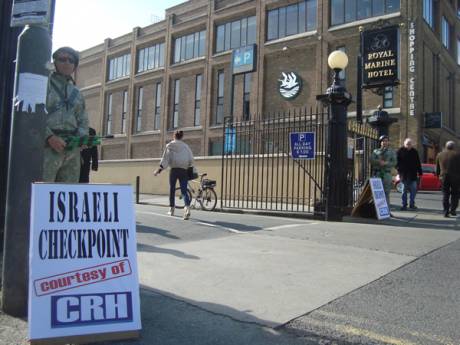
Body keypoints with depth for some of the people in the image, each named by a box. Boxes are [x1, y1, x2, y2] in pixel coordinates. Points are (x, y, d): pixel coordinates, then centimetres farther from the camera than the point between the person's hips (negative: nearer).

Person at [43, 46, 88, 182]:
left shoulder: (77, 93, 23)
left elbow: (83, 120, 21)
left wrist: (83, 138, -1)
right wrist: (49, 136, -18)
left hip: (72, 149, 5)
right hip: (47, 145, -5)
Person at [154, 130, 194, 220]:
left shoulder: (169, 146, 3)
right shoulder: (185, 146, 7)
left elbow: (165, 159, -5)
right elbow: (191, 160, 3)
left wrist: (159, 169, -4)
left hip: (174, 170, -1)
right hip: (183, 170, 1)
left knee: (172, 190, 15)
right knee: (184, 191, -3)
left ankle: (171, 209, 23)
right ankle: (187, 207, -26)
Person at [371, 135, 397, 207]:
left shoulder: (392, 152, 16)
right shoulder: (375, 151, 18)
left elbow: (394, 162, 4)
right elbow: (372, 160, 3)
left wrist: (385, 163, -12)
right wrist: (379, 161, -14)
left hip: (386, 173, -1)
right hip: (376, 173, 1)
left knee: (386, 193, -4)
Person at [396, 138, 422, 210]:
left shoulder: (414, 151, 8)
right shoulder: (400, 151, 0)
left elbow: (418, 163, 11)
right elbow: (397, 162, 0)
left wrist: (420, 172, 5)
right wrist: (399, 171, -10)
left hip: (413, 174, 2)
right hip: (404, 174, -2)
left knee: (413, 190, 3)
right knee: (404, 190, 4)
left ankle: (412, 204, 14)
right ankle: (404, 205, 10)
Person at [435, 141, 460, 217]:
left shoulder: (439, 155, 8)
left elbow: (437, 168, 13)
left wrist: (438, 175, 24)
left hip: (444, 177, 2)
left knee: (445, 195, 7)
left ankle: (446, 212, 1)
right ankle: (452, 210, 3)